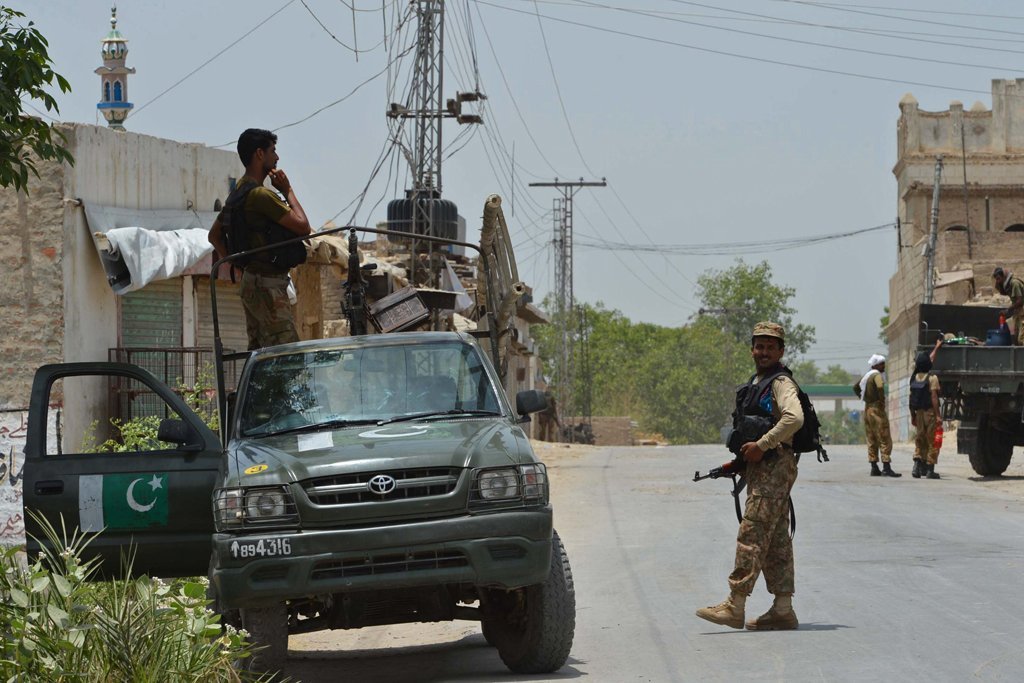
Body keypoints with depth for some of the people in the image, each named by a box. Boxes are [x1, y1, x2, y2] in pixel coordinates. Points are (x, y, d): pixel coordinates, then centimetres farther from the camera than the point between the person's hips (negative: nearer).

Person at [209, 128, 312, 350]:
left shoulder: (239, 192, 15)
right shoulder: (261, 194, -17)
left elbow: (214, 235, 25)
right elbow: (302, 226, -17)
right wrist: (288, 191, -6)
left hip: (252, 280, 10)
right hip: (268, 286, -10)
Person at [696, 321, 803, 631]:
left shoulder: (781, 383, -11)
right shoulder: (755, 383, 19)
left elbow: (794, 418, -28)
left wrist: (760, 446, -23)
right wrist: (740, 459, 16)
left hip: (775, 468, -10)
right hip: (760, 468, 10)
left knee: (751, 534, -12)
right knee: (775, 540, 9)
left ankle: (735, 606, -14)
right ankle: (783, 610, 11)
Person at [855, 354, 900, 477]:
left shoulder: (867, 375, 15)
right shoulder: (876, 375, -12)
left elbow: (856, 387, 28)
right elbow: (880, 388, -30)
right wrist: (882, 401, -17)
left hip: (867, 409, 9)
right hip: (877, 409, -9)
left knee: (872, 440, 11)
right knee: (885, 440, -8)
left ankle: (874, 468, 11)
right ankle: (886, 468, -14)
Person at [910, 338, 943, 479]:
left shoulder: (914, 377, 6)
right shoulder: (932, 378, -13)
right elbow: (933, 397, -19)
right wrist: (938, 415, -18)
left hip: (919, 413, 6)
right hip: (930, 412, -6)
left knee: (920, 440, 14)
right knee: (932, 442, 0)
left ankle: (917, 465, -1)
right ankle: (929, 470, -1)